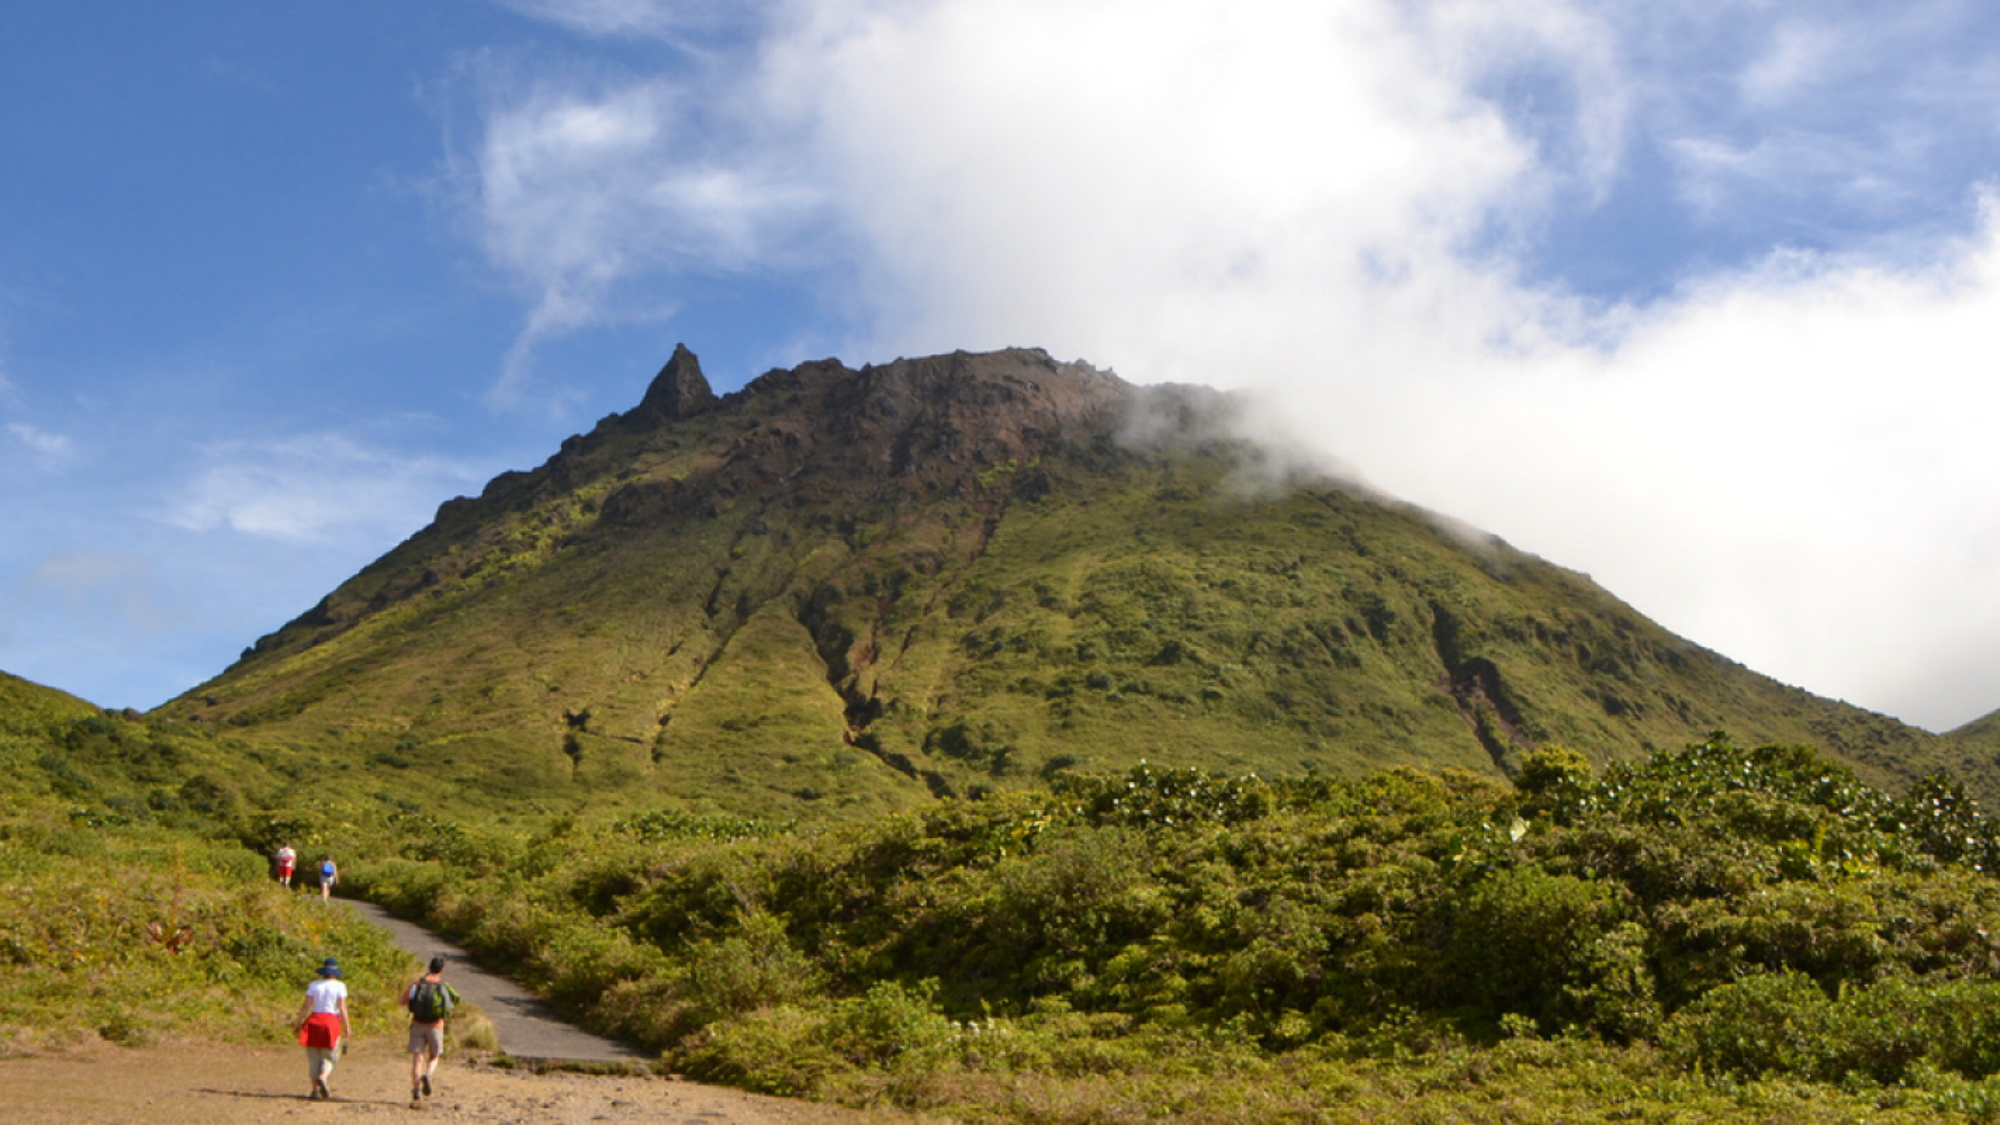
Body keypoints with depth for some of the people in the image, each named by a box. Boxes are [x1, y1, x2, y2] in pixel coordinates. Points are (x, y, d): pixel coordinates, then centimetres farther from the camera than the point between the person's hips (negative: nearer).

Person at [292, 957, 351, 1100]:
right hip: (332, 1022, -2)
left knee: (314, 1058, 7)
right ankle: (322, 1077, -19)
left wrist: (298, 1023, 6)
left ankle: (315, 1089, 3)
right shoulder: (340, 986, -1)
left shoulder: (313, 985, 4)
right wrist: (347, 1027, -2)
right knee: (329, 1056, 8)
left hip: (314, 1020, 2)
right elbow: (342, 1008, -6)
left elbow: (306, 1006, -1)